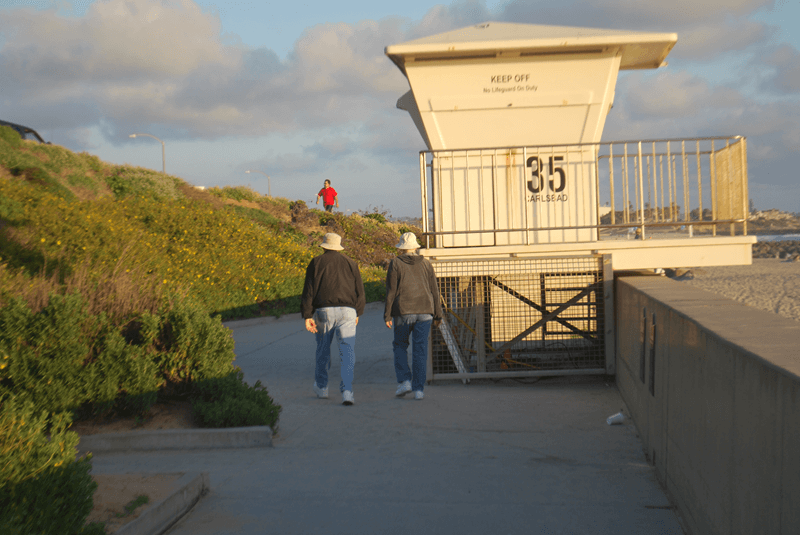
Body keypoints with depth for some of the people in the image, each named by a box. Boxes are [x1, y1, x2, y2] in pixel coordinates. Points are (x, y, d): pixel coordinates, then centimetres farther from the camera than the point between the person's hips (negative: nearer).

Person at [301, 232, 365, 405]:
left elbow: (308, 291, -1)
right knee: (348, 352, -4)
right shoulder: (350, 263, 11)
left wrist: (307, 316, -2)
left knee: (323, 351, 17)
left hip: (323, 311, 0)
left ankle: (321, 388, 29)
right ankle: (347, 392, -17)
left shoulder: (316, 263, 6)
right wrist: (358, 313, 22)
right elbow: (360, 291, 10)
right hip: (347, 311, 0)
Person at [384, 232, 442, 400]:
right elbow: (434, 291, 7)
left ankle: (404, 381, 1)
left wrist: (387, 315, -3)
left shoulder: (395, 264, 0)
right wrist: (437, 315, 12)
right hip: (424, 311, 2)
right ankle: (419, 389, 0)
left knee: (400, 346, 15)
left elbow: (391, 291, -5)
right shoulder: (425, 264, 8)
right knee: (420, 350, 3)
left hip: (403, 311, -2)